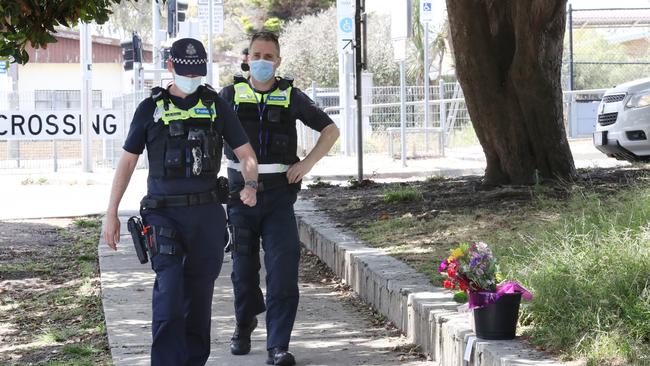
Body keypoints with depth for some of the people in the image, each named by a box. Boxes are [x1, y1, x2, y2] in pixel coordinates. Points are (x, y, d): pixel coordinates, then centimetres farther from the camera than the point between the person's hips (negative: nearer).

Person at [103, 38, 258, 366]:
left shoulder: (216, 106, 7)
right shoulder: (150, 109, 4)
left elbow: (246, 154, 10)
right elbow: (127, 162, 8)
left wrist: (250, 185, -12)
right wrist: (111, 214, 4)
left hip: (207, 214, 2)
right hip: (164, 214, -2)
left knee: (199, 296, 8)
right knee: (169, 292, -13)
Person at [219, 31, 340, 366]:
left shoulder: (291, 96, 5)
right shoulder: (231, 95, 5)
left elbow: (330, 130, 13)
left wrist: (307, 163, 0)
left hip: (279, 191, -1)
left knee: (283, 267, -11)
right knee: (244, 266, 9)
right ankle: (244, 325, 35)